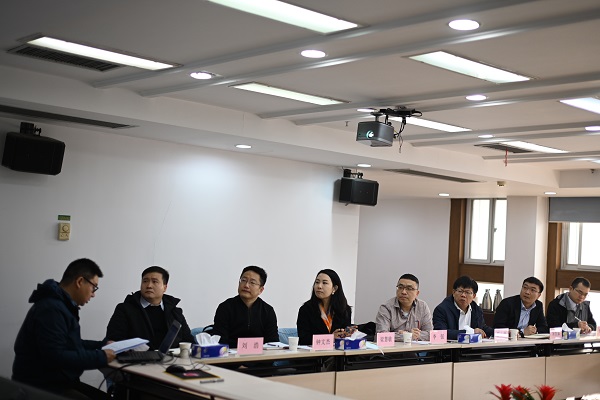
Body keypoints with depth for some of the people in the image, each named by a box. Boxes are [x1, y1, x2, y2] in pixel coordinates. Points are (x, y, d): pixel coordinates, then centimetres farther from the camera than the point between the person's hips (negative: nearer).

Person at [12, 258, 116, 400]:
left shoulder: (62, 305, 14)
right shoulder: (51, 308, -21)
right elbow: (55, 357, -28)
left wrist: (102, 345, 16)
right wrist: (100, 357, -22)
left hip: (59, 382, 11)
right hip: (42, 388, -11)